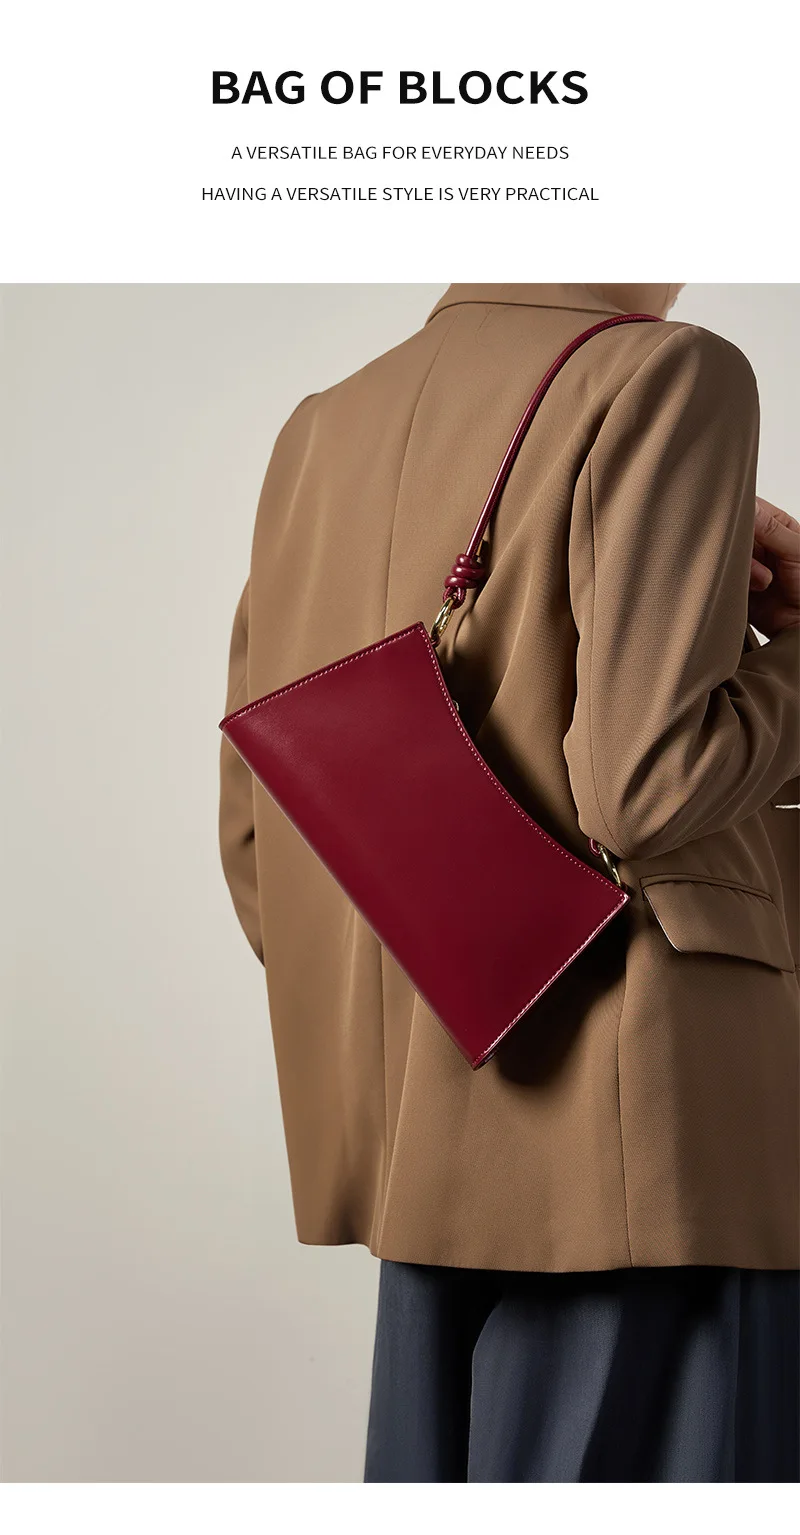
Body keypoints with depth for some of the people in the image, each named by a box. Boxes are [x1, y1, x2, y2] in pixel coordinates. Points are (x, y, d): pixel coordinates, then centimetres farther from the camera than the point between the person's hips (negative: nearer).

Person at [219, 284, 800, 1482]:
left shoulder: (319, 435, 11)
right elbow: (645, 783, -20)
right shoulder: (664, 381, -10)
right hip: (636, 1155, -7)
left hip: (430, 1155, 7)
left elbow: (253, 836, 12)